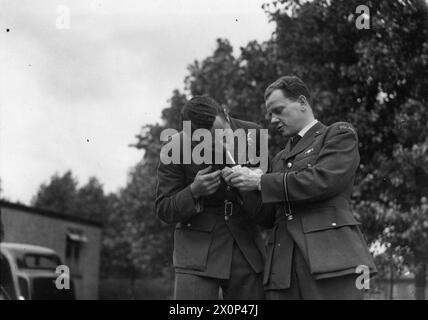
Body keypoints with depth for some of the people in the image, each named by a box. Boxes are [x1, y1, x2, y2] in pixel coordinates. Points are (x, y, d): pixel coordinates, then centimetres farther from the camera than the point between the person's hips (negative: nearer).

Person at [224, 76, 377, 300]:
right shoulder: (279, 159, 28)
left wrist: (260, 182, -4)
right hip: (283, 266, 5)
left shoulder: (340, 135, 9)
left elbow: (322, 181, -9)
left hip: (329, 255, -5)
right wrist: (245, 185, 5)